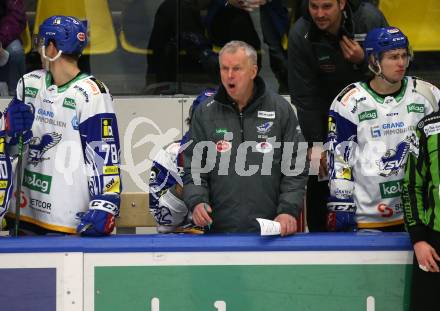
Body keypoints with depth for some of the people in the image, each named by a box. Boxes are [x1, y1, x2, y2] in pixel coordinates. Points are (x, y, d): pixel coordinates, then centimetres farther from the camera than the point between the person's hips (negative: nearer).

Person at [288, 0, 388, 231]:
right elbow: (303, 96, -18)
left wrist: (364, 60, -35)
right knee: (318, 174, -4)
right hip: (326, 106, 0)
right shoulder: (300, 35, -23)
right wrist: (314, 144, -18)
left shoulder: (369, 19, -25)